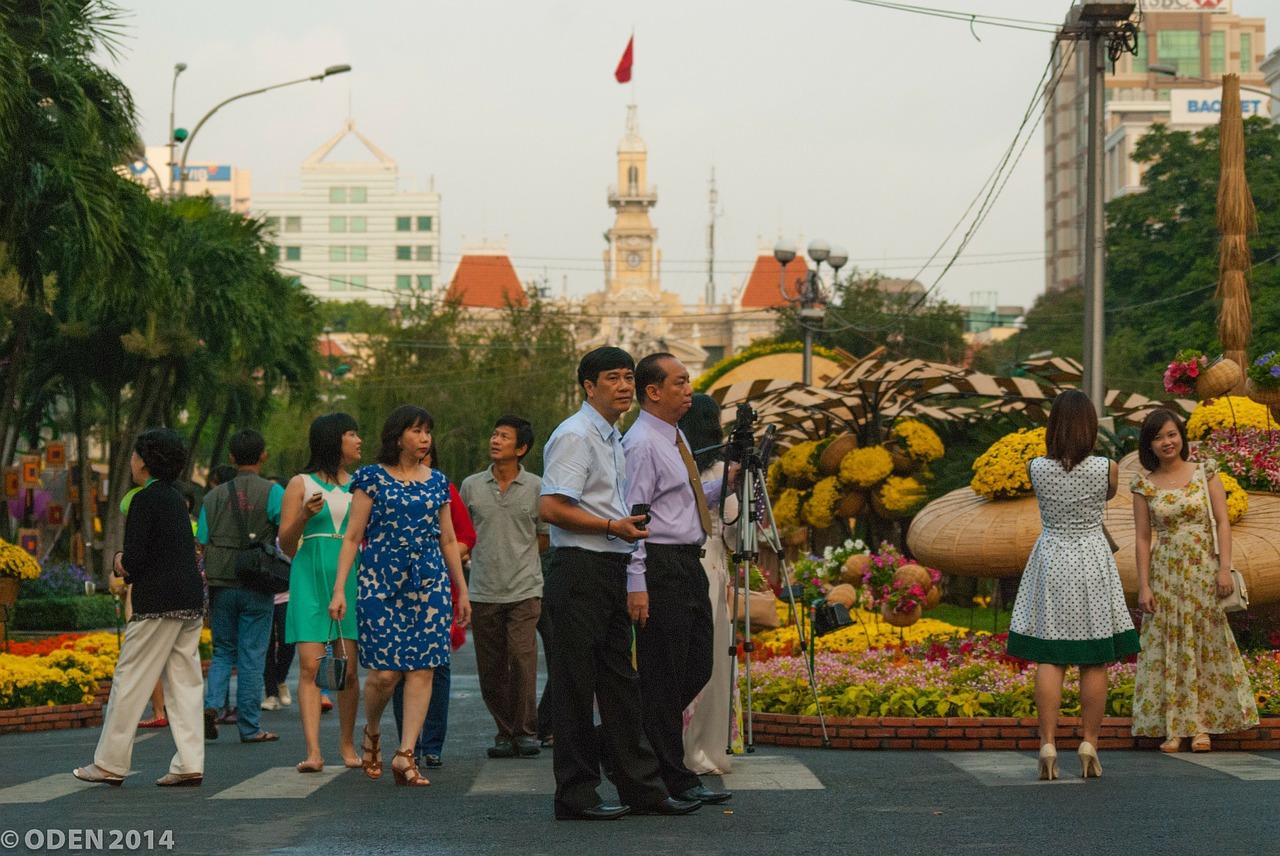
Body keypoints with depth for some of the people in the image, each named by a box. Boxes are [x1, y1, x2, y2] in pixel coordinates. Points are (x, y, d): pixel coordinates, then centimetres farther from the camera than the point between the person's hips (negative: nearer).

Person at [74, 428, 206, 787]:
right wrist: (130, 564, 11)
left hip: (159, 604, -8)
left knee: (130, 680, -1)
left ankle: (111, 764, 4)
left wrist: (121, 562, 6)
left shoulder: (145, 499, -10)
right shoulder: (175, 498, 16)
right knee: (184, 681, 7)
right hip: (191, 602, 8)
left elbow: (134, 559, -17)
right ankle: (189, 764, 4)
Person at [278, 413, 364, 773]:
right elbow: (286, 545, 4)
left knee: (349, 668, -1)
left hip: (350, 578, 3)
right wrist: (303, 517, -13)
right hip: (310, 577, -3)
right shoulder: (301, 484, 5)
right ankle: (313, 751, -14)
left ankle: (347, 744, 12)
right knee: (309, 665, -10)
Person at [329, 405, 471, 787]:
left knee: (423, 668, -5)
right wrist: (339, 589, -7)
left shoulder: (438, 482, 13)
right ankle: (371, 733, 20)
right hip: (380, 583, -4)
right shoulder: (372, 478, 1)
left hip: (429, 583, 4)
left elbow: (448, 541, 19)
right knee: (385, 671, -9)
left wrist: (462, 591, 19)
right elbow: (352, 537, 0)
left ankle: (405, 754, -1)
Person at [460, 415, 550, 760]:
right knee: (491, 668, 4)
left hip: (524, 590, -2)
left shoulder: (536, 488, 3)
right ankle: (504, 732, 14)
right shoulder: (471, 486, 7)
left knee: (522, 658, -13)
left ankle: (525, 731, -4)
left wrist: (517, 559, 12)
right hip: (483, 591, 2)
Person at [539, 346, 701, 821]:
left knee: (620, 685, 11)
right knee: (575, 686, -4)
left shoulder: (614, 439, 20)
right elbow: (551, 508, -20)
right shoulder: (575, 435, -11)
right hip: (580, 572, -10)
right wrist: (614, 527, -18)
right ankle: (576, 795, 1)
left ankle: (641, 788, 15)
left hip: (612, 571, 10)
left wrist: (630, 527, 14)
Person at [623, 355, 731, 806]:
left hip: (689, 565, 10)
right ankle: (673, 779, 2)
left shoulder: (676, 438, 16)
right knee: (665, 674, -3)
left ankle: (642, 734, 25)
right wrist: (636, 584, -21)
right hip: (661, 568, -10)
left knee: (697, 667, 12)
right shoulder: (641, 444, -13)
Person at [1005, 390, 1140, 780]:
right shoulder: (1106, 468, -10)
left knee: (1048, 660, 3)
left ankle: (1048, 745, -3)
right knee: (1095, 662, 7)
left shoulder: (1035, 468, -9)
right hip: (1093, 561, -1)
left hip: (1050, 561, 1)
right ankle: (1089, 747, 7)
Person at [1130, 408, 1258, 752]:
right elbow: (1143, 537, 3)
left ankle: (1202, 727, 6)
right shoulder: (1144, 485, 3)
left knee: (1206, 643, 1)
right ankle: (1173, 728, 5)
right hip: (1165, 572, 0)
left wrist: (1224, 568, -10)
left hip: (1203, 569, 0)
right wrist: (1144, 585, -3)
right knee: (1168, 648, 1)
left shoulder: (1206, 472, 2)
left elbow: (1223, 522, -1)